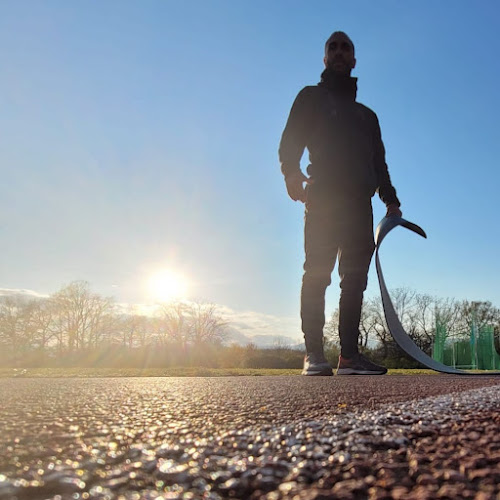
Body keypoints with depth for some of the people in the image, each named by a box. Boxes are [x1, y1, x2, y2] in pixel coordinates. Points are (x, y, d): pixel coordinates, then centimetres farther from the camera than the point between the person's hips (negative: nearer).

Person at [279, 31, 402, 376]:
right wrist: (292, 171, -18)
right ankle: (314, 355, -11)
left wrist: (390, 199, 12)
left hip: (359, 202, 5)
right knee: (317, 273, -12)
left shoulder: (367, 115, 31)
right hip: (322, 196, -4)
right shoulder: (311, 97, 19)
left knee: (355, 278, -3)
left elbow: (379, 163, 26)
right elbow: (290, 141, 3)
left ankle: (349, 355, -1)